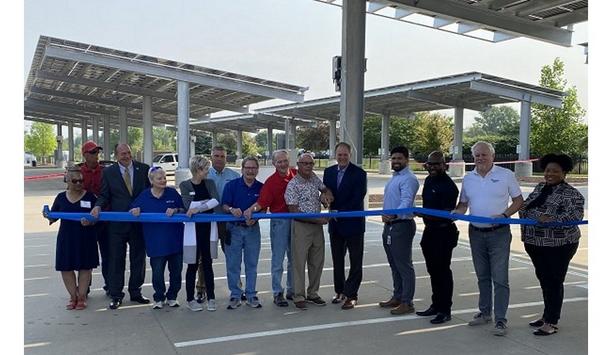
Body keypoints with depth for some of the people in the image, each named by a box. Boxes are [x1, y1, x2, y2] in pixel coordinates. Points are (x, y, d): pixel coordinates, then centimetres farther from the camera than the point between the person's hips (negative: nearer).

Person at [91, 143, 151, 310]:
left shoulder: (144, 169, 2)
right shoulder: (108, 172, 2)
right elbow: (104, 195, 3)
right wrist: (98, 206, -16)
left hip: (140, 220, 1)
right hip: (117, 222, -1)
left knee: (138, 258, 11)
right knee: (116, 260, 3)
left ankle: (135, 292, 24)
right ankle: (116, 295, 13)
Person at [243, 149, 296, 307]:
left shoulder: (297, 175, 2)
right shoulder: (271, 181, -10)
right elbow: (262, 202, -17)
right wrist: (251, 209, -34)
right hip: (279, 221, -4)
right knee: (278, 259, 2)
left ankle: (293, 290, 27)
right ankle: (278, 293, 10)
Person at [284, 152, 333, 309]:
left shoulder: (314, 178, 7)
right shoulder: (292, 185, -13)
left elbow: (326, 189, 25)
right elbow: (295, 212, -16)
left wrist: (327, 195, 0)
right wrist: (317, 220, -17)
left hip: (317, 226, 7)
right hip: (301, 226, -7)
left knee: (317, 261, 12)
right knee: (299, 262, -2)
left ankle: (313, 294, 24)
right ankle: (299, 297, 7)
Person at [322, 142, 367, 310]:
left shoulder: (359, 173, -9)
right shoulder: (328, 172, 7)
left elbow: (357, 198, -15)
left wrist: (339, 212, -17)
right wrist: (331, 209, -11)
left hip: (353, 222, -5)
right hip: (335, 223, 5)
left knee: (355, 261, 2)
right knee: (337, 260, 14)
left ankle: (351, 294, 8)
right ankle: (340, 291, 26)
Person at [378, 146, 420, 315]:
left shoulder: (408, 179, -15)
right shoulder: (394, 178, 18)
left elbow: (406, 201, -30)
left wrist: (395, 214, -44)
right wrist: (387, 216, 12)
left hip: (402, 225, -10)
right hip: (389, 225, 10)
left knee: (404, 265, -4)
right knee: (394, 265, 17)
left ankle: (407, 303, 3)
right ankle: (397, 297, 29)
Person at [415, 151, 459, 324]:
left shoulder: (448, 186, -15)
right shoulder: (429, 181, 12)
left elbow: (448, 213, -21)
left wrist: (428, 215, -31)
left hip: (443, 232, -9)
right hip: (430, 230, 9)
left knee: (442, 271, -2)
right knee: (433, 270, 16)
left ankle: (444, 310, 7)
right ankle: (436, 305, 29)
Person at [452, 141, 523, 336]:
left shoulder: (506, 174, -3)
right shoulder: (468, 178, 8)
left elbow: (518, 200, 0)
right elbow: (463, 204, 14)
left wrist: (504, 215, -16)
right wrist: (454, 213, -8)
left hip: (499, 233, -4)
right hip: (476, 233, 4)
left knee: (499, 278, -5)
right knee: (482, 276, 15)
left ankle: (500, 320, 1)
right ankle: (484, 312, 27)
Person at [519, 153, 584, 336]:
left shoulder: (570, 193, -11)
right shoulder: (540, 187, 10)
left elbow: (576, 214, -25)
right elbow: (525, 206, 13)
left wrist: (552, 219, -36)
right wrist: (525, 230, 0)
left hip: (558, 246, -7)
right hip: (536, 244, 7)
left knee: (554, 282, 1)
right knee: (544, 280, 17)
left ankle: (551, 323, 9)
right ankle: (547, 315, 31)